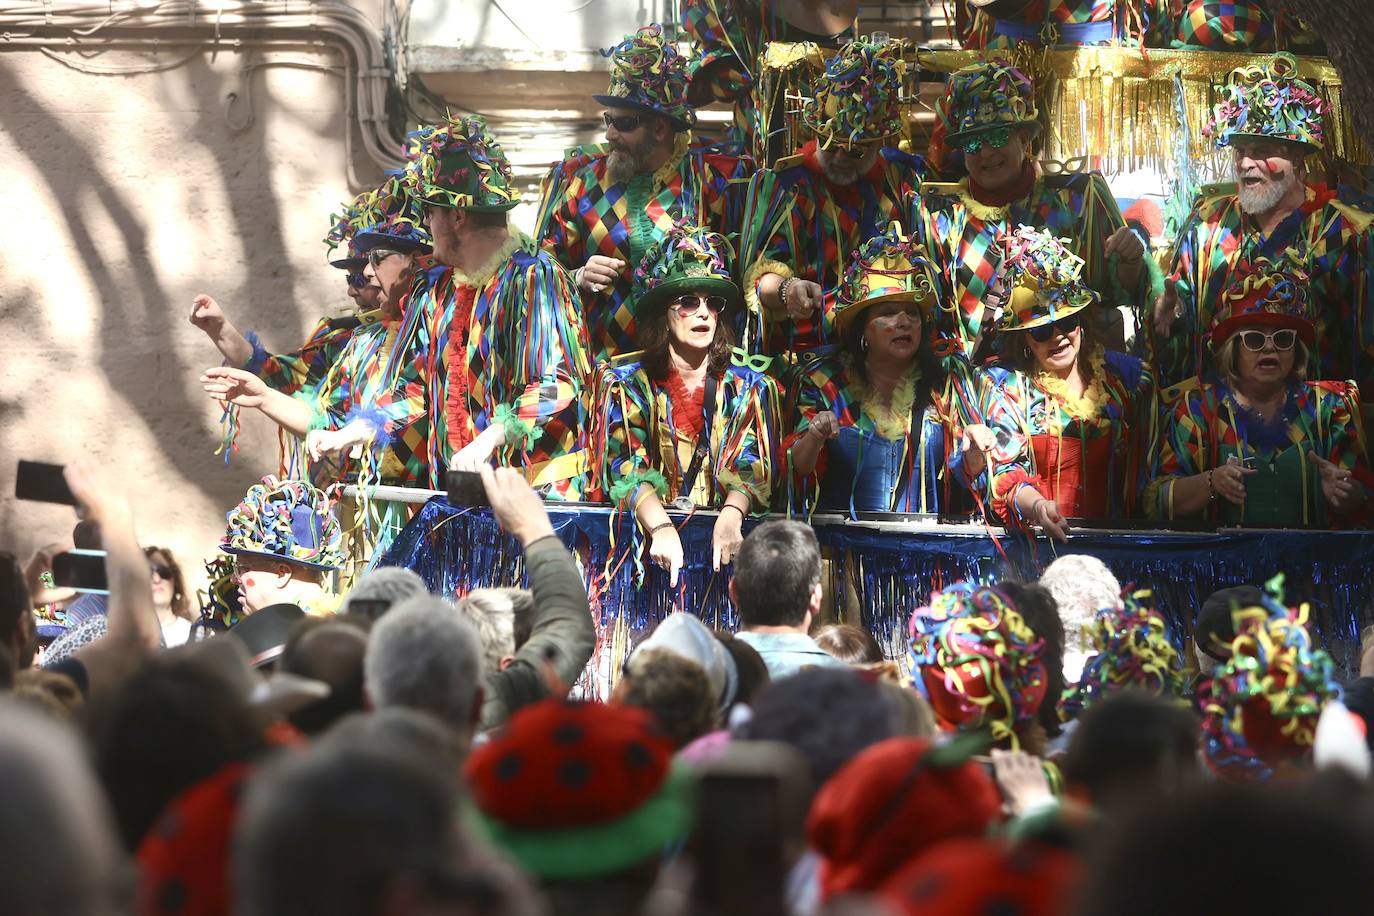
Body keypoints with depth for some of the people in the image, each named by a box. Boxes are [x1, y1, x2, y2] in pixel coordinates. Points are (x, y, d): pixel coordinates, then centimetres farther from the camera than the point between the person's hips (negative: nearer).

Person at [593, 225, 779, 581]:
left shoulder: (749, 387, 12)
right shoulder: (626, 384, 7)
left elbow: (751, 465, -2)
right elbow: (626, 466, -8)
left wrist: (730, 517, -25)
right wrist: (661, 526, -28)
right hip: (643, 530, -1)